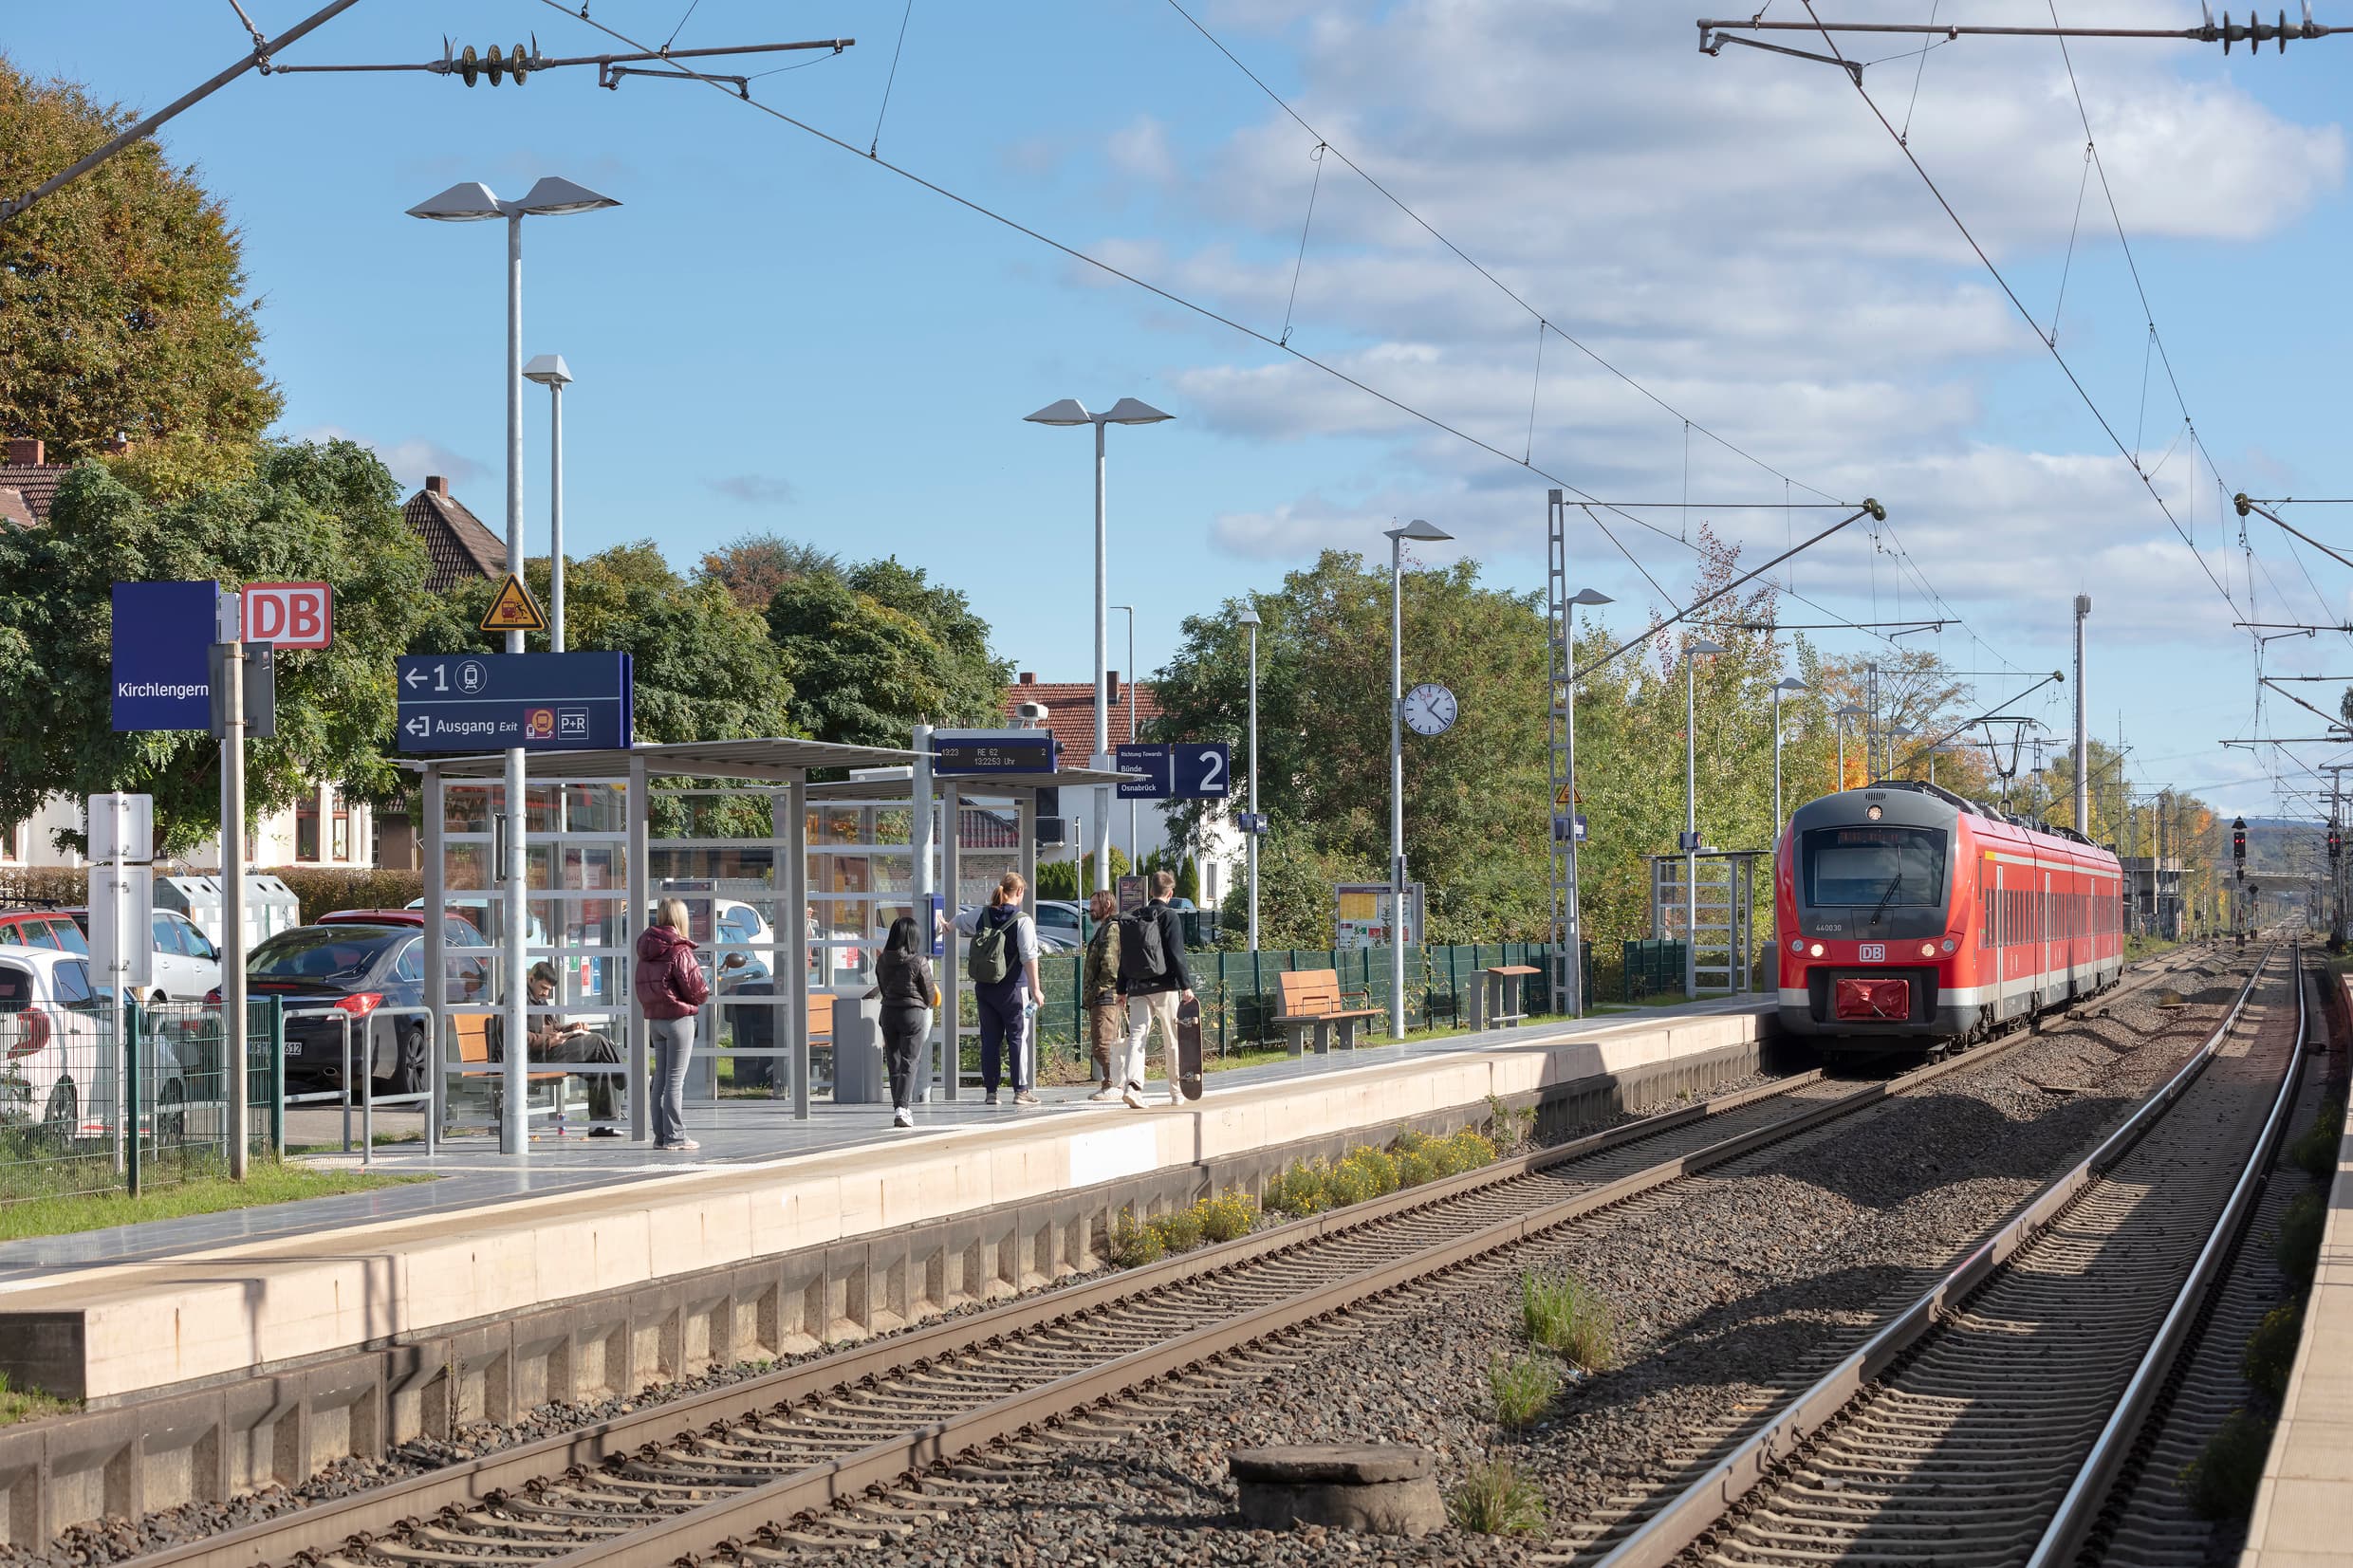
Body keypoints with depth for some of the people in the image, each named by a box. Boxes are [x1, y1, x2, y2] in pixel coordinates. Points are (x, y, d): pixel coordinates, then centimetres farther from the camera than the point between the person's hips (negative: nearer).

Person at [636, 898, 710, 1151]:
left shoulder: (646, 951, 7)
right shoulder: (679, 950, -15)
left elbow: (640, 987, 11)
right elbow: (694, 986, -13)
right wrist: (703, 995, 7)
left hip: (654, 1018, 7)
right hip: (678, 1017, -7)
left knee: (660, 1077, 12)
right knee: (675, 1078, -4)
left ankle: (660, 1135, 14)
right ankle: (674, 1136, -3)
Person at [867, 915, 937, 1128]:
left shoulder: (882, 961, -1)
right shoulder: (918, 962, -13)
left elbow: (882, 988, 10)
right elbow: (930, 994, -6)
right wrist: (926, 1002, 16)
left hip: (888, 1012, 4)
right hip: (913, 1013, -4)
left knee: (894, 1063, 12)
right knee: (909, 1063, -2)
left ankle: (900, 1109, 15)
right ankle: (902, 1108, -16)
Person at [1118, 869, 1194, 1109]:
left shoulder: (1134, 918, 11)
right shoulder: (1169, 917, -6)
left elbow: (1123, 956, 14)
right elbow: (1176, 954, -12)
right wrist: (1186, 985, -11)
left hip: (1137, 989, 4)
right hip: (1164, 989, -4)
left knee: (1136, 1037, -2)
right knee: (1173, 1041, 7)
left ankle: (1133, 1085, -22)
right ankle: (1177, 1093, 15)